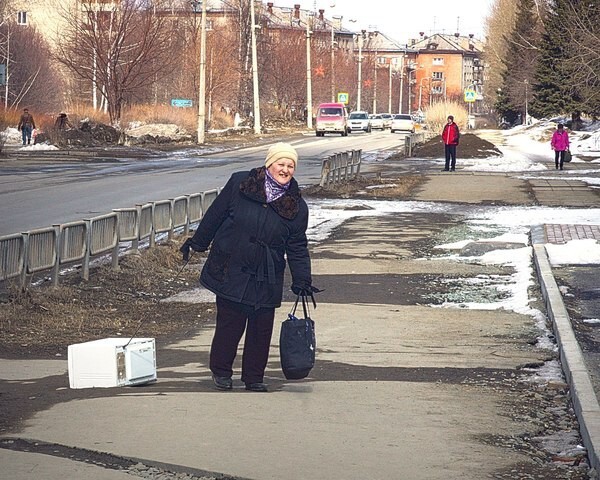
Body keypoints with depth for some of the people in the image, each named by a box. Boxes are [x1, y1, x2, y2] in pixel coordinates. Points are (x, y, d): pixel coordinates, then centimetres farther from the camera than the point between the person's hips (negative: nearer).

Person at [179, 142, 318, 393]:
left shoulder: (297, 206, 0)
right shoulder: (239, 184, -5)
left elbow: (297, 247, 3)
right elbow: (215, 215, 5)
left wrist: (302, 280, -6)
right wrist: (197, 243, 12)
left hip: (266, 278, 2)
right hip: (230, 271, -2)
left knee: (261, 328, 3)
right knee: (229, 323, 2)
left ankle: (254, 377, 19)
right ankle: (221, 371, 21)